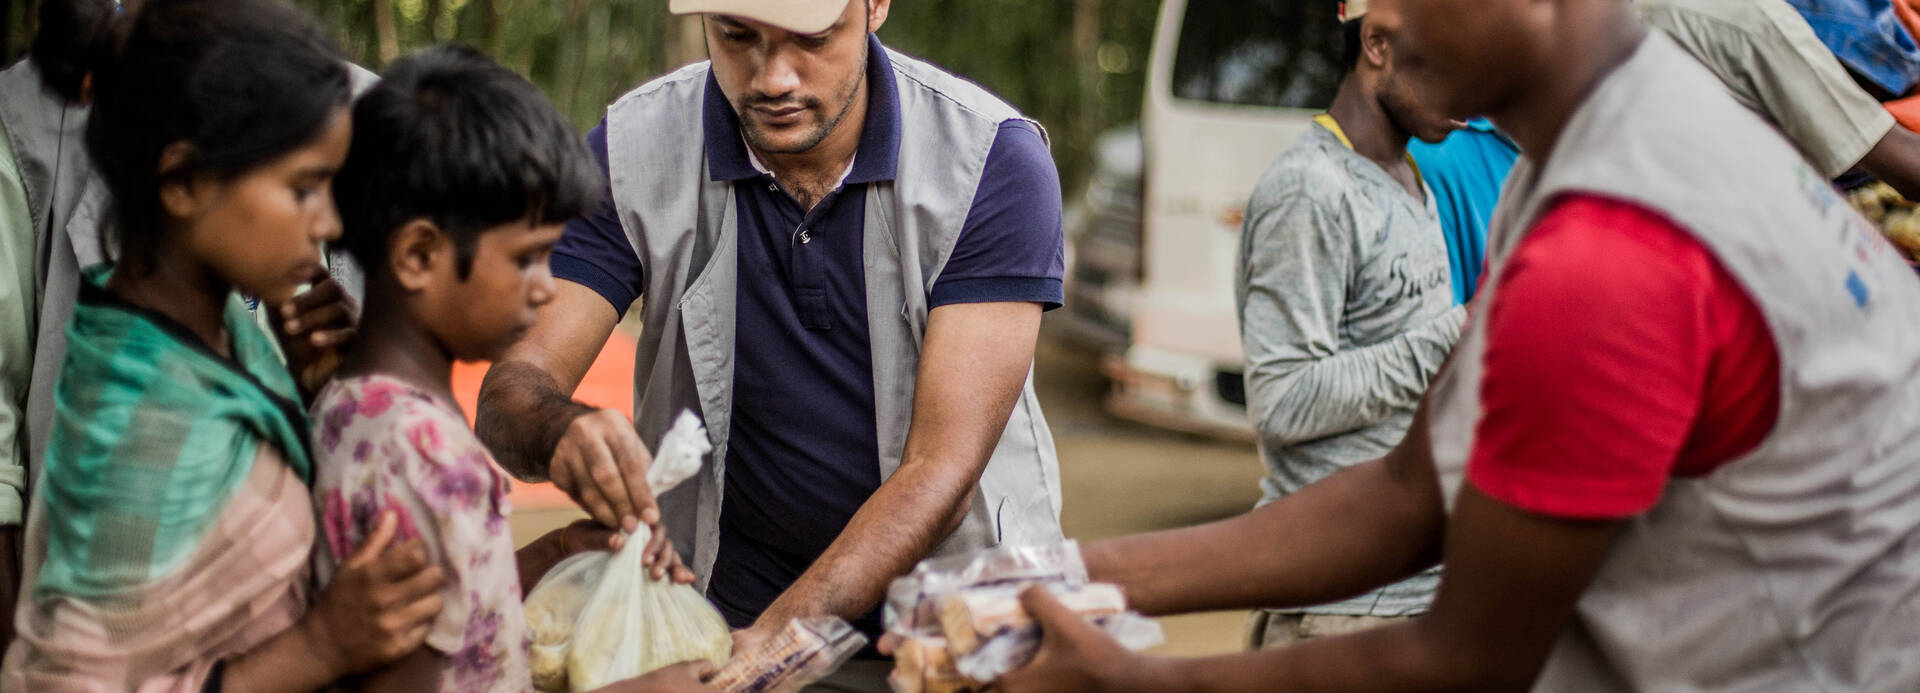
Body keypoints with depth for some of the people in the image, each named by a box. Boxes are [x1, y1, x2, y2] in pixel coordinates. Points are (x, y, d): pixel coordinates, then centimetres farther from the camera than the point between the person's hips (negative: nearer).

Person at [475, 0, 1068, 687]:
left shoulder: (995, 159, -12)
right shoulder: (631, 153, -5)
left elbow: (943, 469, -16)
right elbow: (511, 392, -7)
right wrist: (561, 430, -32)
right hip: (720, 612, 1)